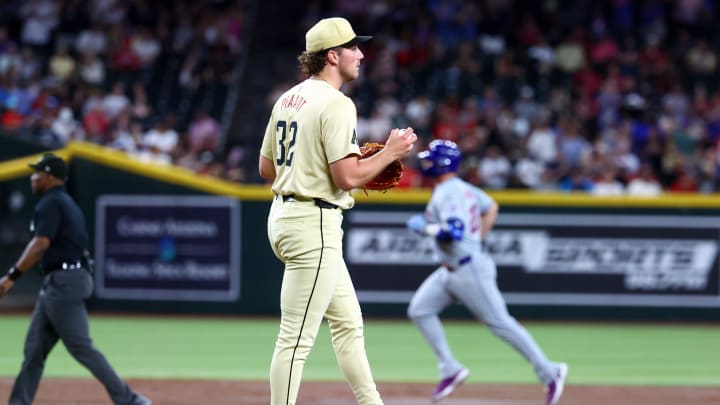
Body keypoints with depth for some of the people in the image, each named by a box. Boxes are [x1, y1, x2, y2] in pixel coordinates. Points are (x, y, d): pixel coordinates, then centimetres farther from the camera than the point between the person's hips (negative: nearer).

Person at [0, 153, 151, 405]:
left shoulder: (50, 203, -10)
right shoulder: (68, 204, 20)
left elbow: (40, 244, -22)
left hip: (63, 281, -10)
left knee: (81, 347, -10)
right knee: (34, 349, 8)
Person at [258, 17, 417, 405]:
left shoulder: (287, 100, 12)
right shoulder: (336, 104, -15)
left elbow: (266, 167, 17)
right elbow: (347, 177, -20)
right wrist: (390, 153, -6)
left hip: (284, 211, 10)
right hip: (314, 224, -10)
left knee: (348, 323, 18)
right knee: (297, 336, -7)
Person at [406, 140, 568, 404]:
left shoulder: (448, 195, -19)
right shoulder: (462, 188, 11)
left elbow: (453, 231, -33)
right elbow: (491, 208, 24)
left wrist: (425, 228, -19)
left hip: (469, 270, -10)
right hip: (451, 271, 10)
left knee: (501, 324, -5)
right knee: (419, 310, 4)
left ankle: (549, 373, 2)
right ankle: (450, 369, 6)